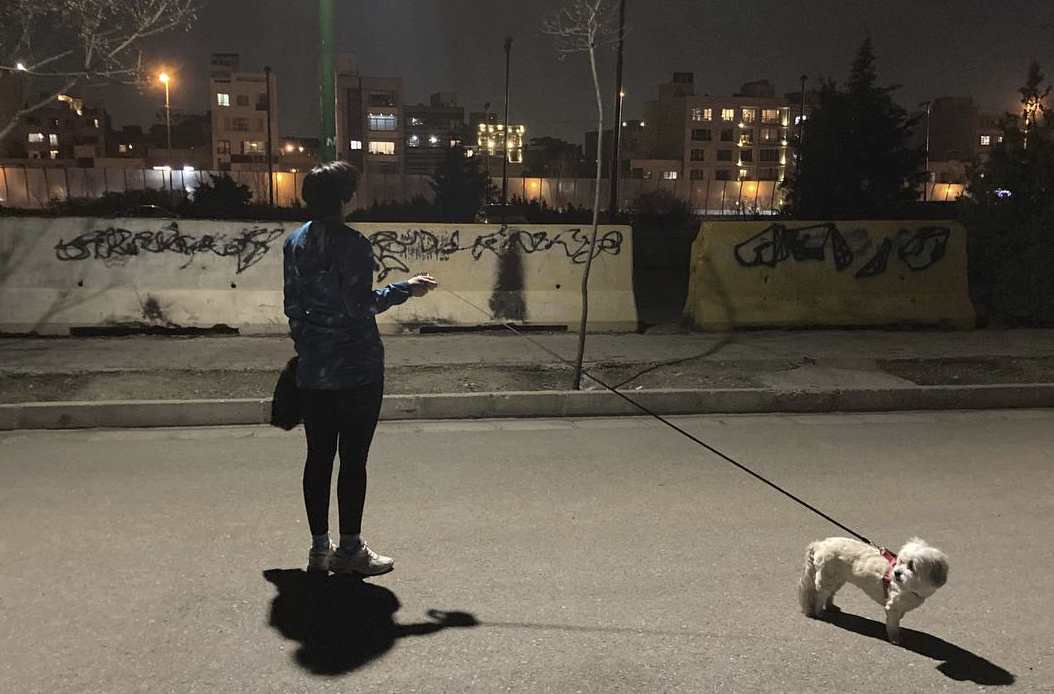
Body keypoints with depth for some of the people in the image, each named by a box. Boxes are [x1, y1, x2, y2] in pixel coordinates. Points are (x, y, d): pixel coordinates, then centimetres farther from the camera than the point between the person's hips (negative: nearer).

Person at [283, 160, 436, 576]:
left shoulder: (295, 243, 8)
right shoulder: (353, 245, -13)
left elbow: (292, 306, 12)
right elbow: (360, 306, -16)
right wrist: (405, 289, -4)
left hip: (312, 370, 7)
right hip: (357, 369, -7)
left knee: (319, 456, 12)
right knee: (353, 459, 2)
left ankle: (319, 546, 20)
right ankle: (350, 549, 10)